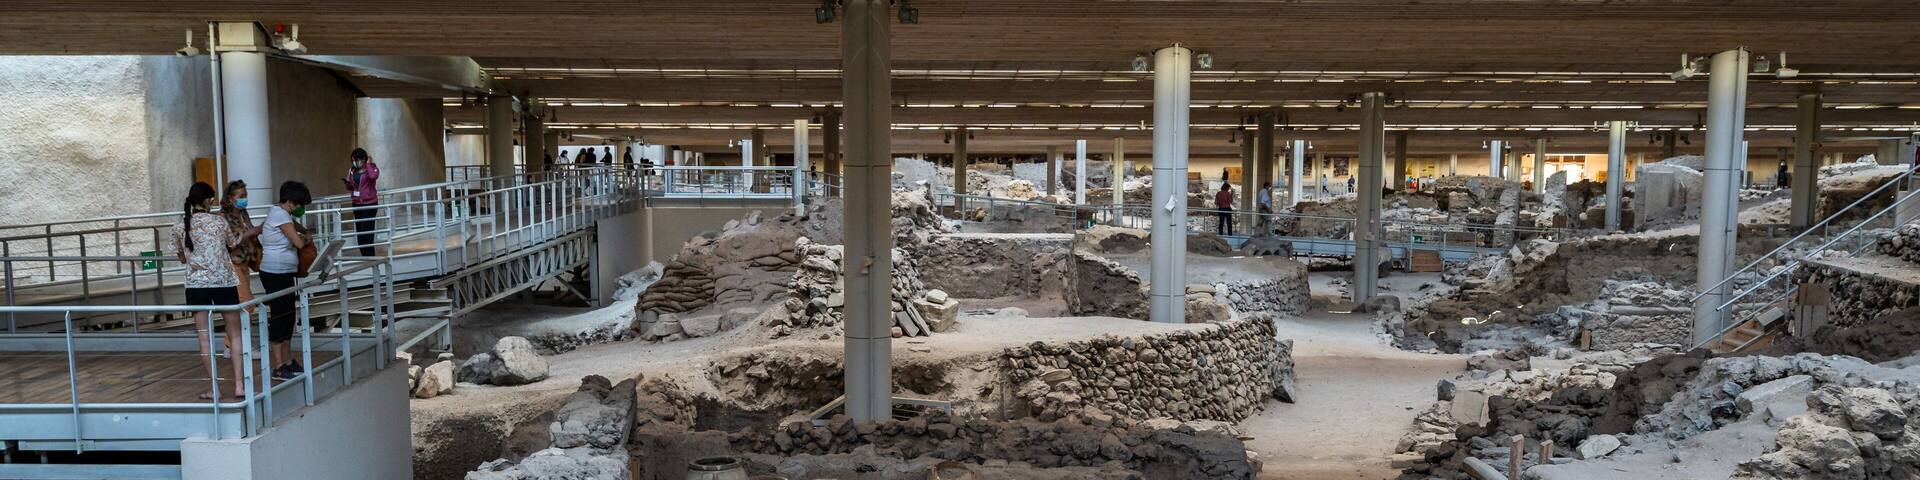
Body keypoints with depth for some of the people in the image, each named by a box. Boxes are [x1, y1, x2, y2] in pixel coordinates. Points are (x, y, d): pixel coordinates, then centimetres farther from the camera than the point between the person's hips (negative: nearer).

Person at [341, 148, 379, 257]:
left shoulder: (372, 167, -6)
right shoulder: (352, 170, 10)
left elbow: (373, 176, -30)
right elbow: (350, 187, 18)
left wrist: (368, 164, -17)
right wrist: (346, 183, -4)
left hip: (370, 203, -6)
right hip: (357, 204, 6)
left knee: (366, 231, -12)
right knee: (359, 230, 8)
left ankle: (369, 256, -6)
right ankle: (364, 255, 16)